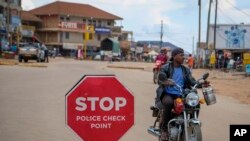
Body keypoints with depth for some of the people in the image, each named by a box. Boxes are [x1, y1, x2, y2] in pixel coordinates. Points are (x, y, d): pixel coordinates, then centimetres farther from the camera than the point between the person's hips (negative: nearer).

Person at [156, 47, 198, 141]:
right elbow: (160, 80, -16)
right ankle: (164, 129, -21)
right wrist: (166, 82, -39)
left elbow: (192, 81, 1)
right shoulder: (165, 68, 0)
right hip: (168, 94, -4)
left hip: (181, 95, 4)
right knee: (168, 102, -38)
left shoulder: (185, 70, 13)